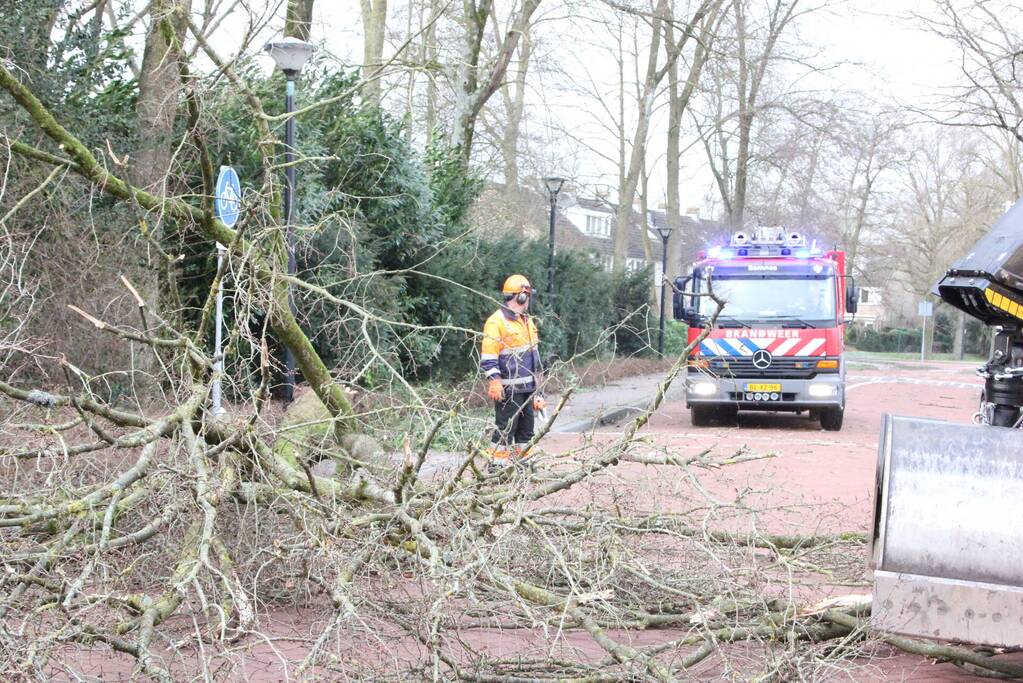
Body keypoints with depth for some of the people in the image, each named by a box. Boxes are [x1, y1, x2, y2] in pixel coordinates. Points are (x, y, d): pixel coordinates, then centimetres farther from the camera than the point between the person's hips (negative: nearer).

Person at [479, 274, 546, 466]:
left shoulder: (527, 321, 16)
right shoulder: (497, 321, -12)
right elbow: (488, 358, -16)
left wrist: (536, 383, 25)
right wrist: (494, 382, -23)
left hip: (527, 387, 8)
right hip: (508, 389, -8)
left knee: (526, 428, 12)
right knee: (505, 429, -6)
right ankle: (497, 465, -1)